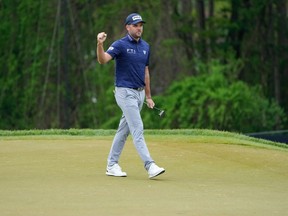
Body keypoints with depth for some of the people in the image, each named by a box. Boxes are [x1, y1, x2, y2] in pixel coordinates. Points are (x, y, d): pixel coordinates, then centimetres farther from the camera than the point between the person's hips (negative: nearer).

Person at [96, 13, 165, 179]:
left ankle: (112, 165, 20)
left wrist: (148, 96, 19)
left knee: (124, 129, 12)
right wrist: (100, 44, -46)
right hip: (125, 92, -7)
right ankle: (150, 166, -19)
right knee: (138, 129, -13)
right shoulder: (120, 45, -11)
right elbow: (103, 60, -26)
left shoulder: (145, 46, 10)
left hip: (140, 93, 7)